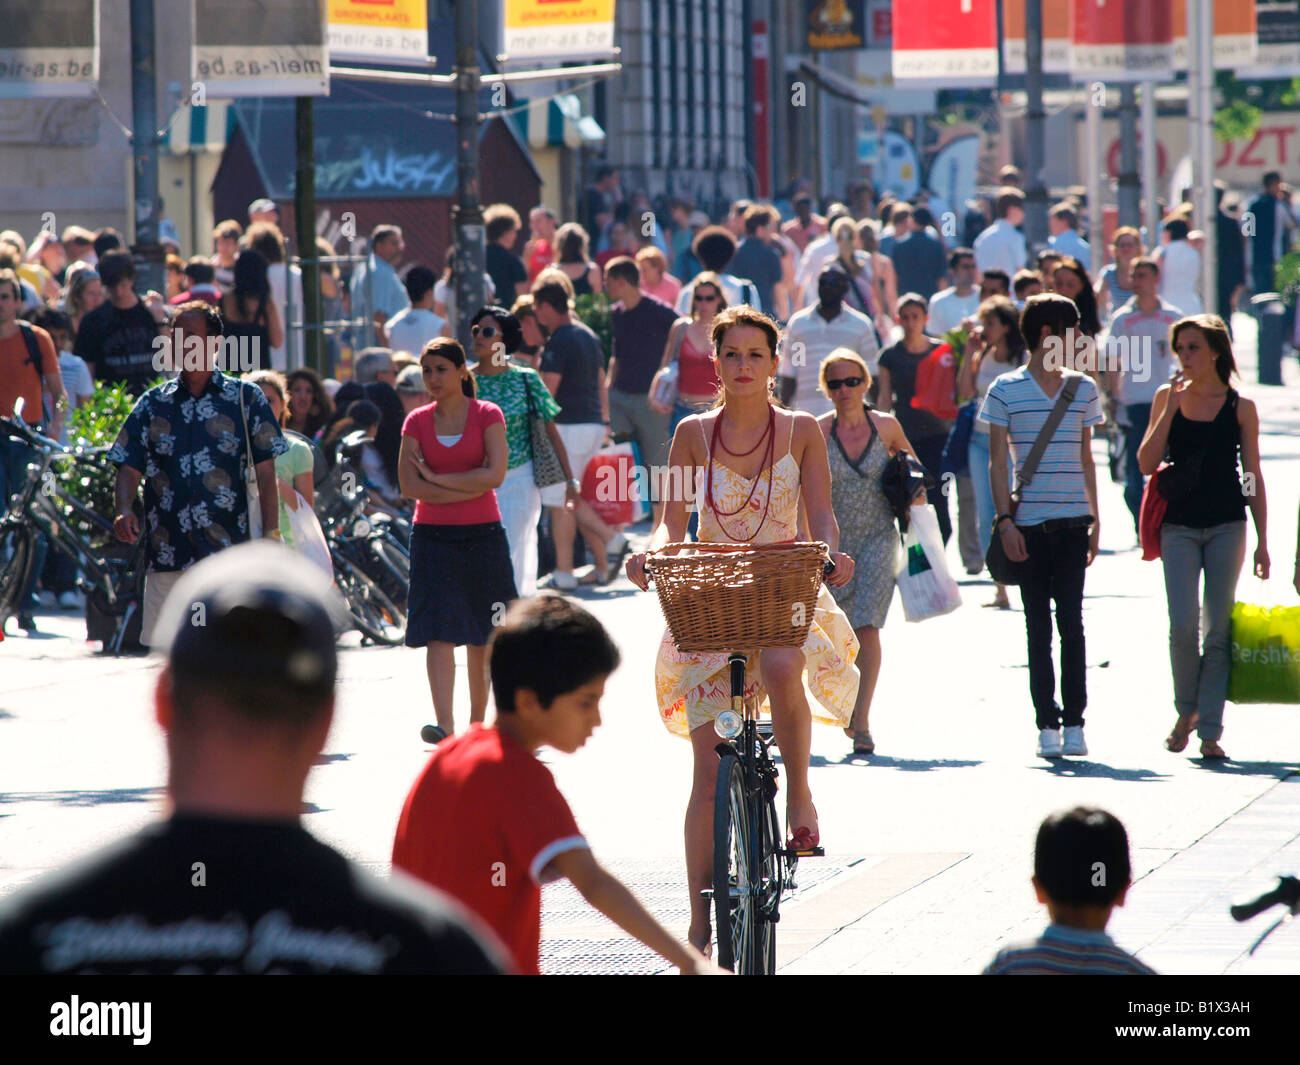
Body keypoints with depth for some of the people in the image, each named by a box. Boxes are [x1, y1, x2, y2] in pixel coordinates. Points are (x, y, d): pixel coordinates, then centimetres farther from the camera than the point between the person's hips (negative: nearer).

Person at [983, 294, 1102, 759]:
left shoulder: (1083, 390, 11)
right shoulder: (1006, 390, 2)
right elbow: (997, 463, 2)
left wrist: (1095, 519, 12)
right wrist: (1005, 521, -7)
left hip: (1072, 523, 2)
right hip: (1029, 525, -2)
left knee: (1071, 622, -3)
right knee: (1038, 628, 1)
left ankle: (1074, 721, 1)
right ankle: (1047, 724, 4)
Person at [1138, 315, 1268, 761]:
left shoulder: (1240, 407, 1)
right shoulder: (1168, 397, 5)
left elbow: (1254, 477, 5)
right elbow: (1147, 463, -2)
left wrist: (1262, 541, 3)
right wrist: (1171, 409, -10)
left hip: (1227, 526, 0)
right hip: (1179, 526, 0)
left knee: (1218, 630, 0)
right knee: (1183, 625, -10)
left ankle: (1209, 729, 5)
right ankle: (1186, 711, 13)